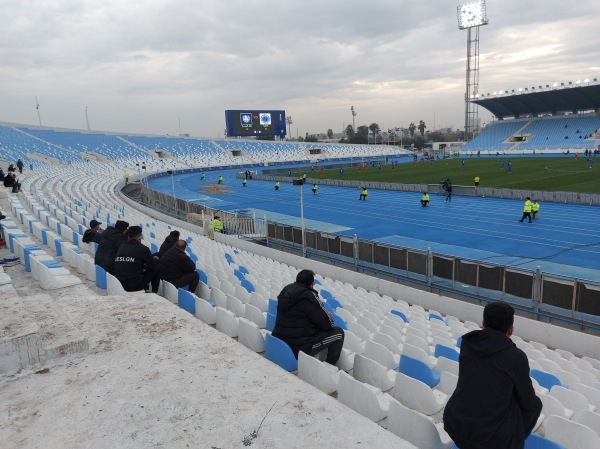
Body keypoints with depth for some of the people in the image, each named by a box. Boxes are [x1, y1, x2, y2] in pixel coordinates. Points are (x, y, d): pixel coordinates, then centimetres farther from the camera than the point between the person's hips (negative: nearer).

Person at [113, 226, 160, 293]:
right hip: (136, 286, -6)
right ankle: (154, 294, 18)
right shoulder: (143, 248, -7)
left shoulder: (121, 247, 7)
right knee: (155, 271, 14)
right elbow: (154, 267, 2)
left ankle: (145, 290, 31)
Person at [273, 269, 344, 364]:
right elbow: (327, 325, -12)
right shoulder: (309, 296, -17)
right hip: (299, 347, -8)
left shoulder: (286, 289, 4)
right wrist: (328, 317, 11)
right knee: (338, 332, 2)